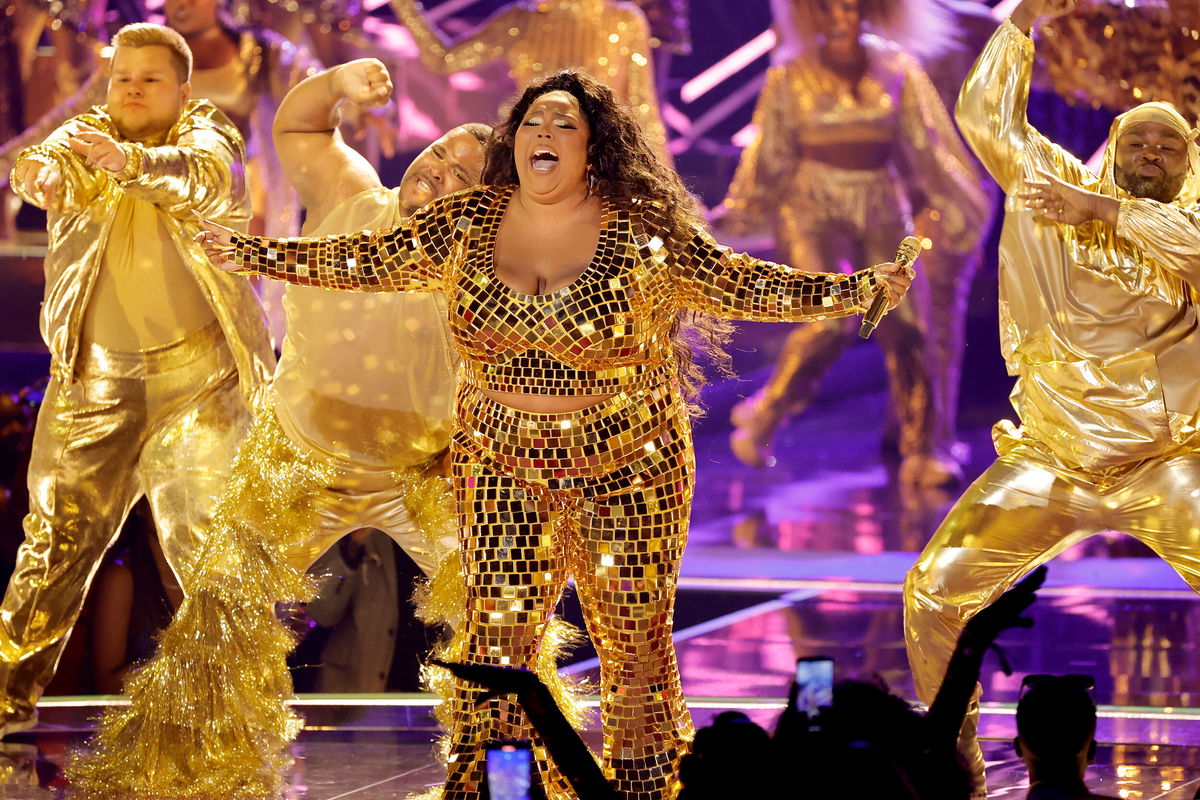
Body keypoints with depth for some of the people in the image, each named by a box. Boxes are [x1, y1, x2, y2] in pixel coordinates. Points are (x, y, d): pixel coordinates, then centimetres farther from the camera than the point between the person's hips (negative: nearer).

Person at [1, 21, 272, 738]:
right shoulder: (87, 136, 9)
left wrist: (133, 162, -44)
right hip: (95, 375, 3)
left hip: (199, 374, -3)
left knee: (208, 541, -7)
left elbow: (205, 176, -23)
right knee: (57, 535, 6)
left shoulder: (208, 133, 2)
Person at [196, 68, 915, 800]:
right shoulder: (468, 224, 2)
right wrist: (250, 253, 8)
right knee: (496, 642, 0)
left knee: (636, 647, 2)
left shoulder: (643, 232, -7)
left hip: (627, 471, -2)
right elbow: (366, 261, 8)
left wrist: (865, 289, -17)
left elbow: (744, 287, -7)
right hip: (503, 471, 2)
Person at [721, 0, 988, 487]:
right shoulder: (790, 76, 1)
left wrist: (953, 210, 4)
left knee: (906, 326, -7)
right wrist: (743, 209, -1)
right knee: (831, 323, -20)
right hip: (813, 209, -3)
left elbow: (928, 145, 6)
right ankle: (761, 418, -1)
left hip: (881, 211, 3)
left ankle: (921, 452, 2)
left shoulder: (897, 72, 5)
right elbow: (770, 152, 5)